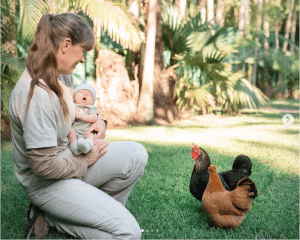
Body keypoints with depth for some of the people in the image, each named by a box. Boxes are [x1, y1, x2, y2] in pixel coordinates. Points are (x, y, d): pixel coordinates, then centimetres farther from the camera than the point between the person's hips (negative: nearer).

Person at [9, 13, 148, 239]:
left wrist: (97, 120, 1)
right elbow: (43, 165, -29)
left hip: (70, 157, 9)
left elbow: (78, 107, 23)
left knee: (136, 155, -9)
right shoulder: (38, 95, -30)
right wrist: (85, 161, -13)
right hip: (47, 183, -9)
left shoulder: (63, 75, 0)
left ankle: (99, 210, 3)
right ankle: (50, 217, 0)